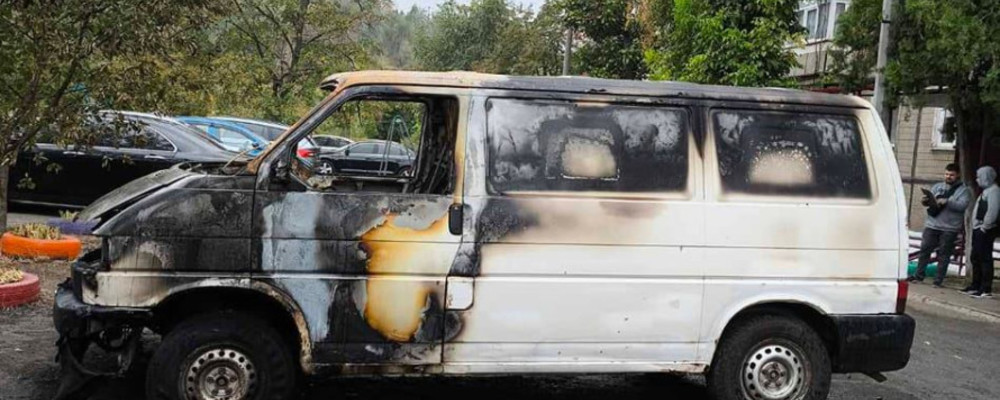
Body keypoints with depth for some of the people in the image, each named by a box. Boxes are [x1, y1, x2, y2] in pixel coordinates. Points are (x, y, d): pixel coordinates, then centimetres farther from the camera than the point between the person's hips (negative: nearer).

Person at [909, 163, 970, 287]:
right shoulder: (937, 187, 15)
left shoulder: (963, 190, 3)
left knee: (944, 255, 0)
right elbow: (927, 200, 12)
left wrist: (946, 202, -24)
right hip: (932, 225, 4)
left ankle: (938, 280, 5)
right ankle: (919, 275, 13)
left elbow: (962, 205, -13)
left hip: (949, 228, -3)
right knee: (924, 250, 3)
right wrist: (926, 201, -12)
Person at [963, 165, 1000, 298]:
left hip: (985, 231, -11)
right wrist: (977, 227, 15)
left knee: (985, 259, -8)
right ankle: (976, 286, 23)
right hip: (978, 230, 11)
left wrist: (984, 227, -19)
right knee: (975, 258, 15)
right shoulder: (986, 190, 19)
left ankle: (986, 289, -7)